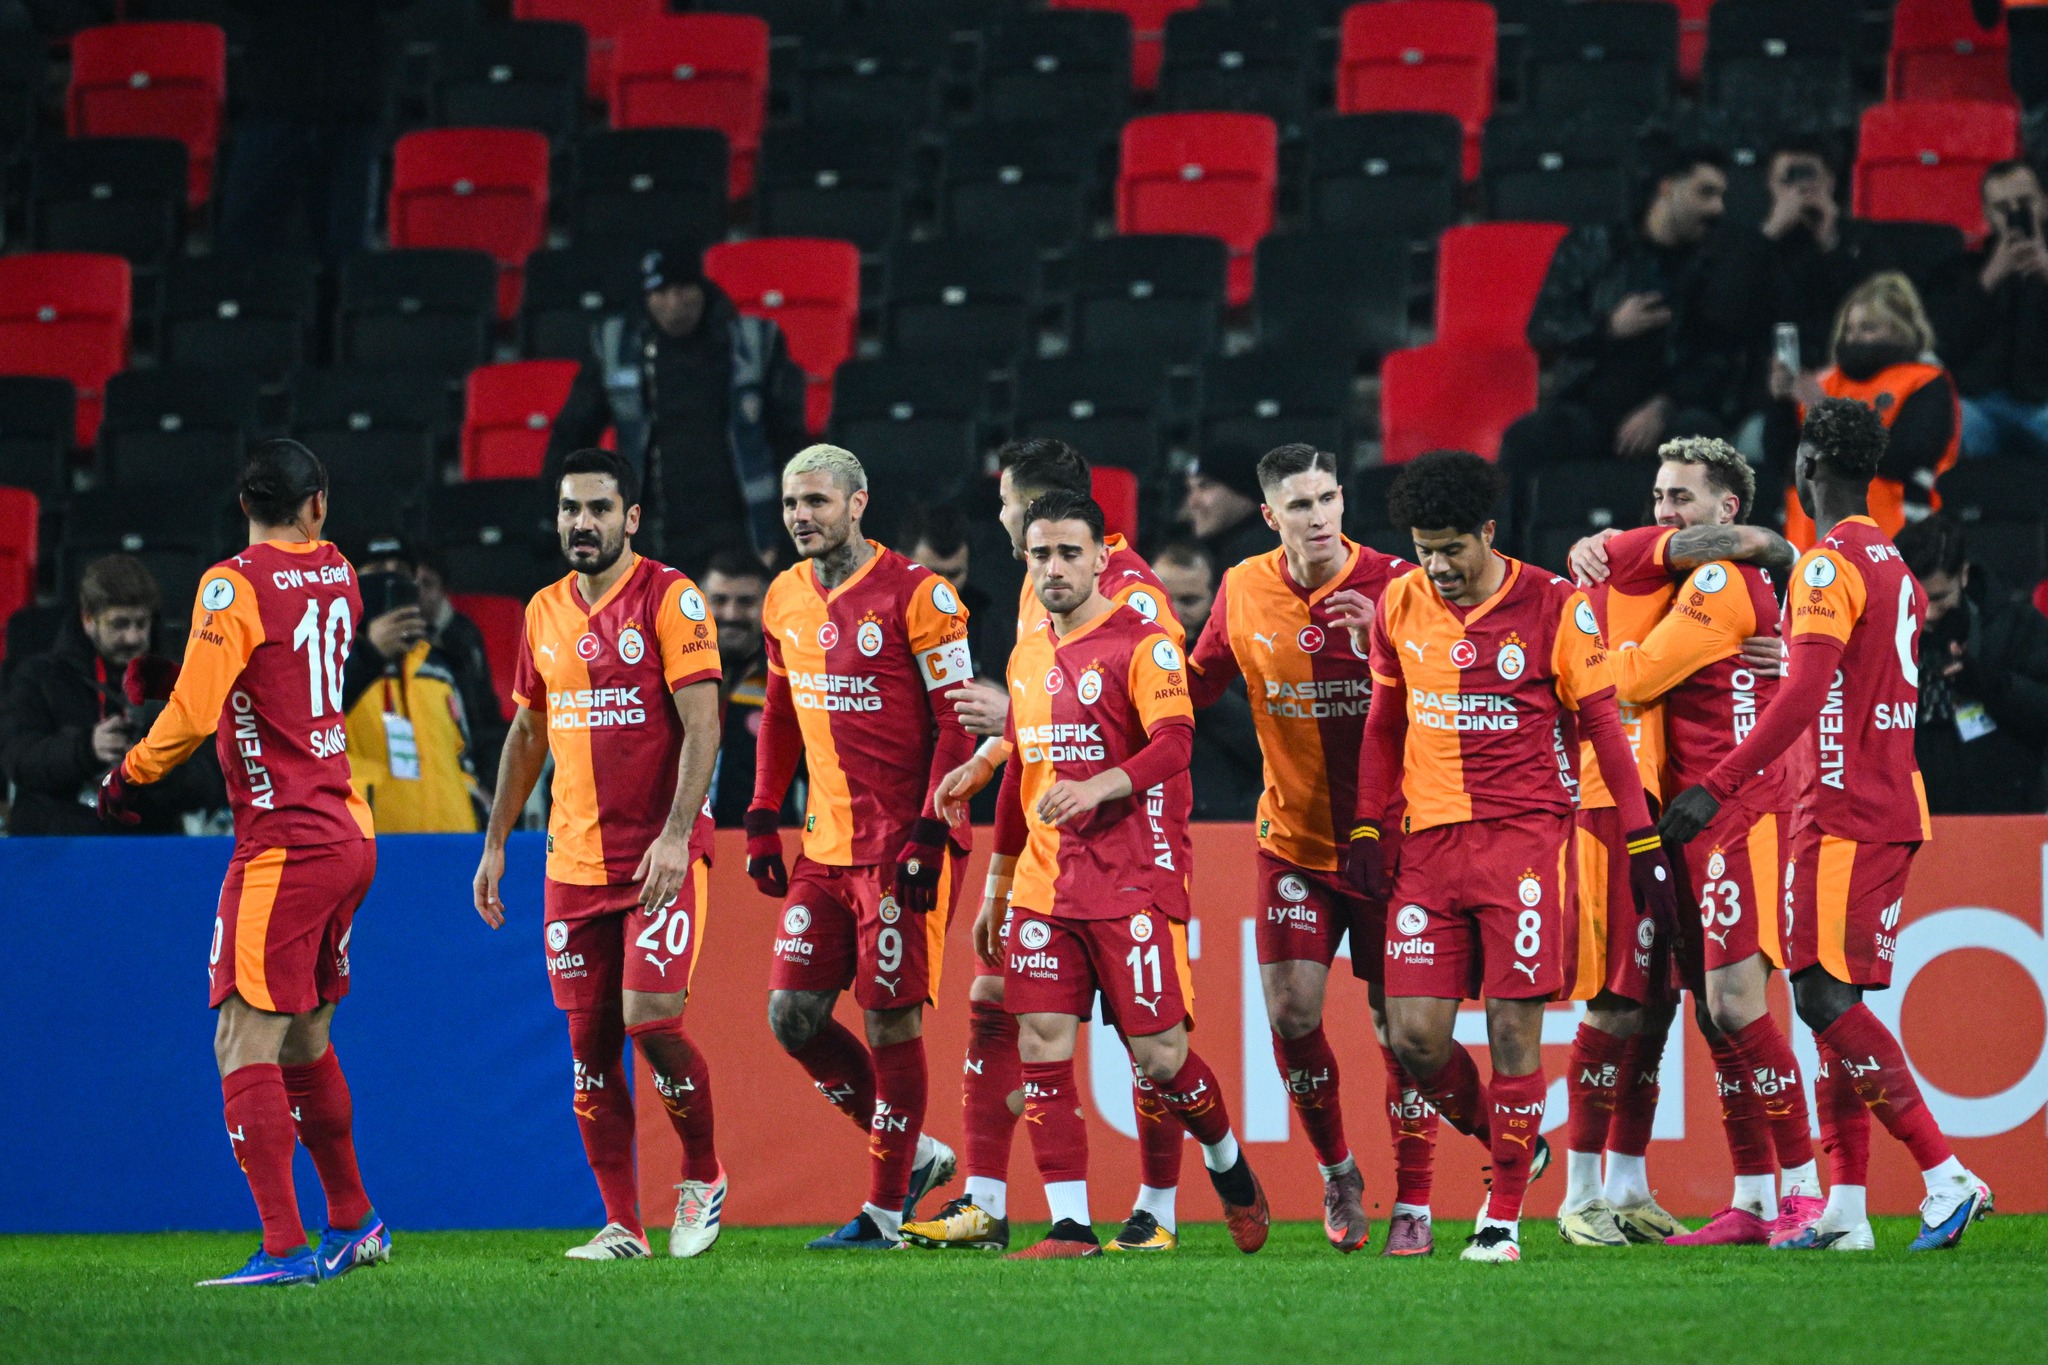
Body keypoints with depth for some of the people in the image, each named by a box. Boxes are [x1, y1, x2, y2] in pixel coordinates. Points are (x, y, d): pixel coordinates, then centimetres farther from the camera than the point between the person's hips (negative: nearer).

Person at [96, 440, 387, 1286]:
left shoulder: (234, 586, -11)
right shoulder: (336, 575, 10)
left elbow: (194, 713, -18)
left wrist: (131, 776, -4)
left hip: (283, 846, -8)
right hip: (349, 834, 8)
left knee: (245, 1047, -10)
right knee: (306, 1042, 19)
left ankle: (285, 1250, -18)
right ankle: (354, 1226, 28)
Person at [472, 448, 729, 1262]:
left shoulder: (670, 599, -6)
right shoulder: (545, 612, 12)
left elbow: (702, 723, -12)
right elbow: (527, 733, 21)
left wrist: (675, 835, -21)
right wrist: (495, 844, 18)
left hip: (661, 858, -6)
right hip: (573, 859, 6)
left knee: (652, 1022, -14)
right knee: (590, 1042, 3)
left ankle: (703, 1177, 9)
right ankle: (621, 1225, 8)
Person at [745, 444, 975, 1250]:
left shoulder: (914, 595, -11)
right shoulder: (787, 601, 10)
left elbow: (958, 722, -12)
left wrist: (927, 836, -18)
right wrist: (761, 821, 15)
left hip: (901, 845, -7)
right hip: (825, 845, 7)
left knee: (889, 1017, -4)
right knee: (794, 1017, 3)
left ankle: (886, 1209, 4)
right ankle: (915, 1154, 18)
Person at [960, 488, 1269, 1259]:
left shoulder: (1141, 645, -6)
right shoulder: (1029, 657, 16)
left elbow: (1172, 744, -19)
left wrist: (1097, 787, -36)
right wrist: (996, 889, 27)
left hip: (1132, 883, -6)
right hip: (1045, 888, 6)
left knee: (1156, 1053, -4)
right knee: (1042, 1046, -4)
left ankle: (1229, 1168, 24)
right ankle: (1070, 1227, -1)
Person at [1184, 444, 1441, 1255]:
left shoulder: (1391, 585, -10)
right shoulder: (1243, 593, 0)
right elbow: (1198, 683, 15)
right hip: (1294, 840, 2)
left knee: (1399, 1021, -2)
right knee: (1291, 1012, -5)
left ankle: (1413, 1203, 8)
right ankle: (1334, 1170, 19)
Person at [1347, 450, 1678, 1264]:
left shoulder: (1553, 608, -5)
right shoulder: (1400, 607, 7)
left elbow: (1602, 725, 0)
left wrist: (1642, 842, -2)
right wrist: (1366, 829, 12)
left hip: (1524, 832, -4)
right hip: (1431, 841, 4)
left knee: (1513, 1028, -7)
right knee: (1415, 1037, -4)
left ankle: (1504, 1217, 2)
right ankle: (1507, 1143, 23)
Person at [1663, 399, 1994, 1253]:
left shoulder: (1830, 564, -12)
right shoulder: (1894, 566, 16)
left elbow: (1803, 696, -23)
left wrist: (1717, 789, -25)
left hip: (1846, 813, -9)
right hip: (1895, 807, 9)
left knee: (1825, 997, -11)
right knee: (1835, 1000, 9)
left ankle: (1947, 1179, -16)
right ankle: (1845, 1208, 6)